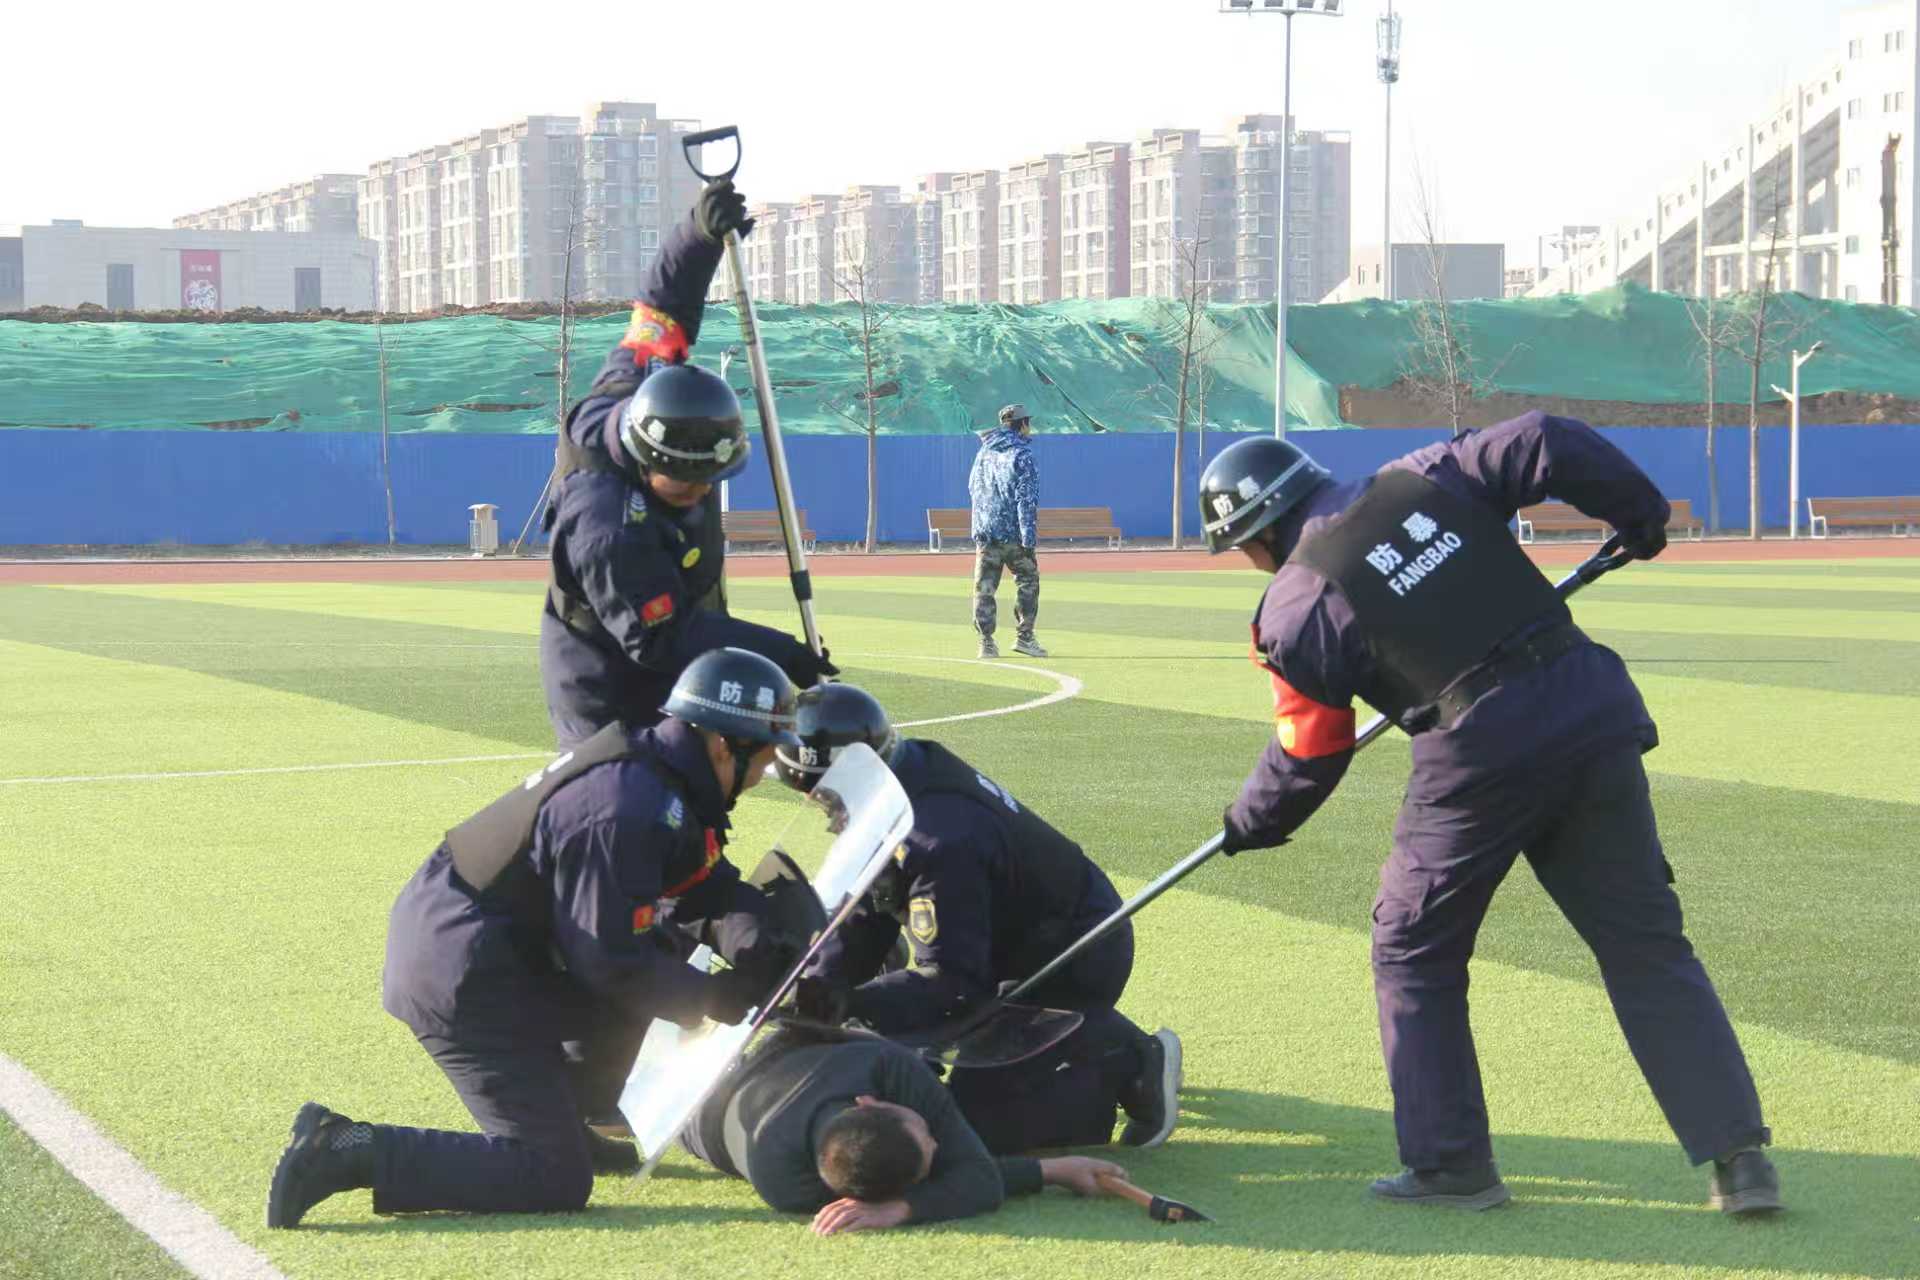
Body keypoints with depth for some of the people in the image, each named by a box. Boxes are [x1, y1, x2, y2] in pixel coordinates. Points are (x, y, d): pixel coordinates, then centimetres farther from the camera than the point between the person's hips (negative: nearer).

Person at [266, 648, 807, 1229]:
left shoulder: (646, 758, 7)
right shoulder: (625, 814, -23)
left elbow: (711, 884, 13)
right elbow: (610, 959, -21)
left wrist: (754, 946, -6)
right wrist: (714, 997, -11)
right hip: (467, 985, -10)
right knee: (557, 1182, -7)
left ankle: (568, 1126, 23)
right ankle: (348, 1152, -11)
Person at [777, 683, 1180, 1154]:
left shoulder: (937, 843, -34)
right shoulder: (907, 775, -5)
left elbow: (952, 983, -31)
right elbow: (864, 913, 2)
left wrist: (853, 1004, -38)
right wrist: (822, 983, -12)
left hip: (1077, 966, -10)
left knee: (976, 1117, -12)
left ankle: (1128, 1070, -2)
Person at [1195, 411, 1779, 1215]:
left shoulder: (1295, 606, 2)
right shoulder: (1422, 479, 12)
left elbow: (1309, 755, 8)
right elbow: (1549, 444, 3)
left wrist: (1251, 823, 26)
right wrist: (1641, 515, 17)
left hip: (1480, 758, -5)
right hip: (1593, 710, 5)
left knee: (1414, 953, 16)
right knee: (1646, 944, 9)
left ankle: (1451, 1164, 16)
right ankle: (1738, 1157, 4)